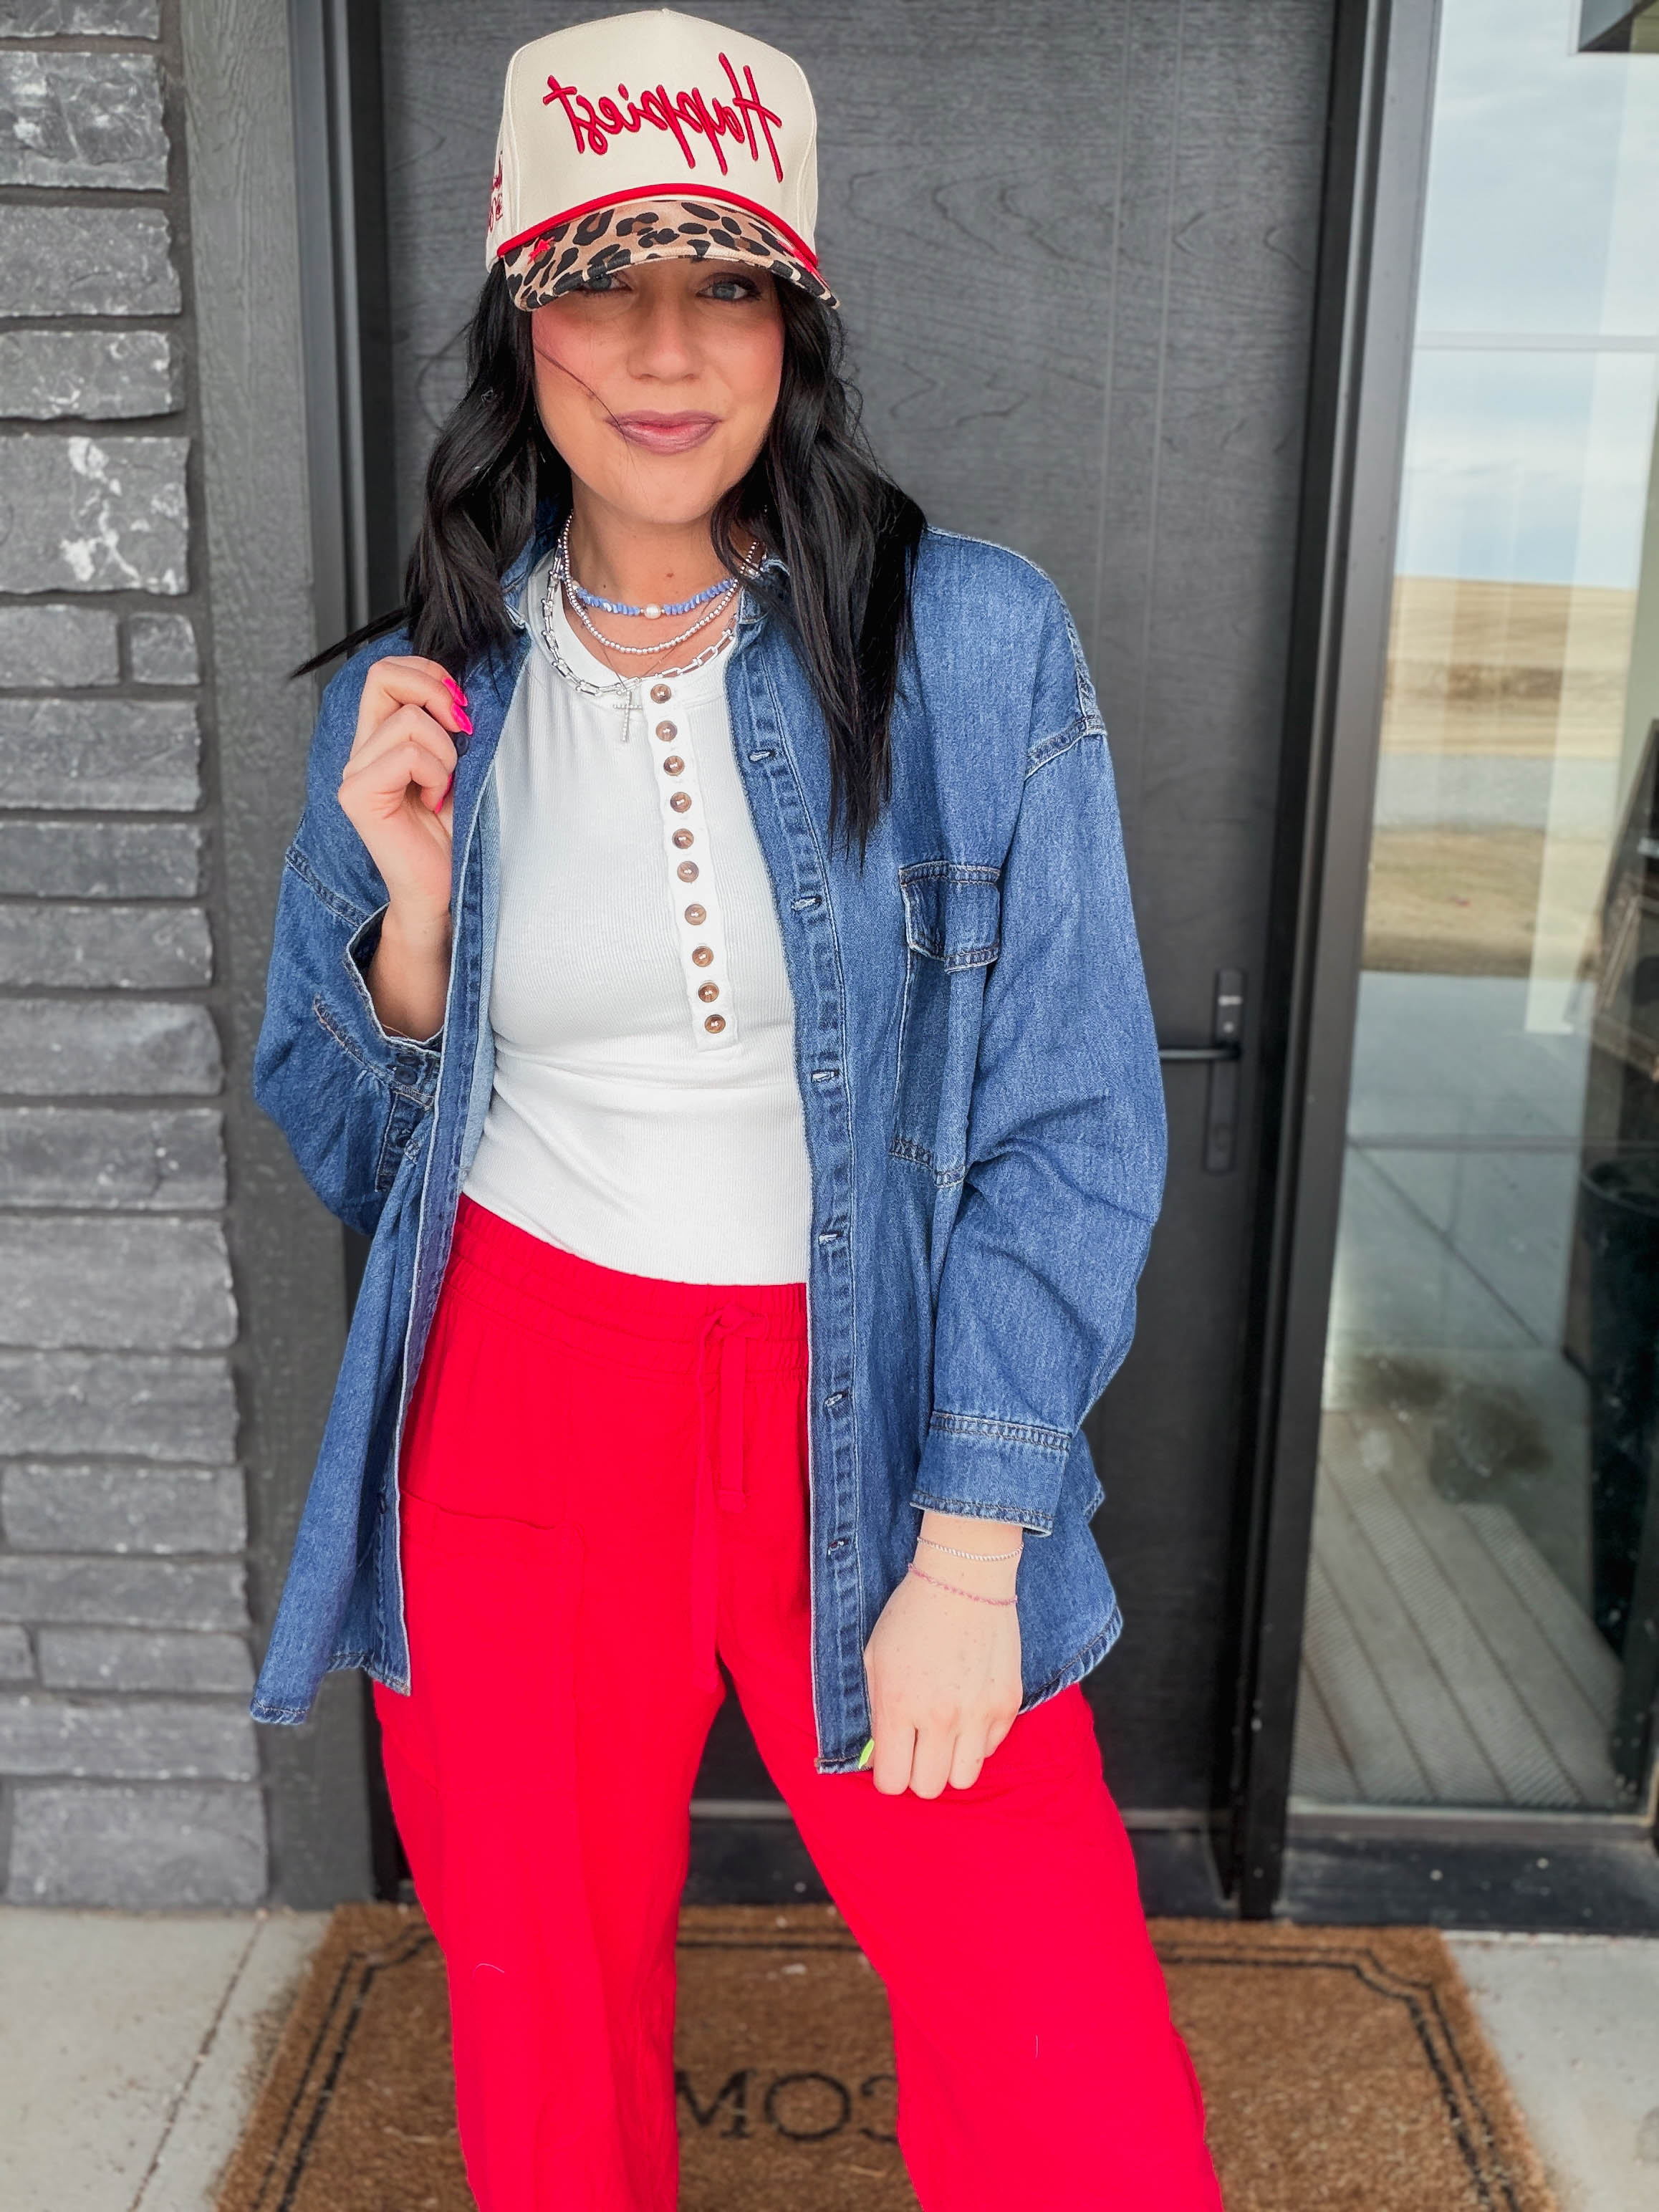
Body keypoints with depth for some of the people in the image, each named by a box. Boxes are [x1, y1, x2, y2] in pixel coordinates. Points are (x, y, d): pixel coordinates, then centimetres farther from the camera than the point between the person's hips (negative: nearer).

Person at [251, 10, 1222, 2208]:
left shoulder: (972, 645, -6)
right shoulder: (422, 697, 2)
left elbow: (1069, 1127, -7)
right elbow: (350, 1134, 9)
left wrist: (967, 1552, -10)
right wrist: (411, 898, -10)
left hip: (868, 1419, -2)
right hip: (516, 1411, 3)